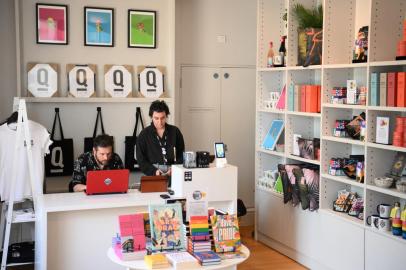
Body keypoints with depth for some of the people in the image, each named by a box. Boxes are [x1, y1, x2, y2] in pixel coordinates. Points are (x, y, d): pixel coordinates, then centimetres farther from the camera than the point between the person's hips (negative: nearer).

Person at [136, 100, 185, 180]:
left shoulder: (175, 132, 9)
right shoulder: (144, 135, 5)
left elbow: (181, 155, 11)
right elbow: (141, 160, 3)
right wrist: (154, 171, -14)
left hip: (172, 173, 2)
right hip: (153, 175, -1)